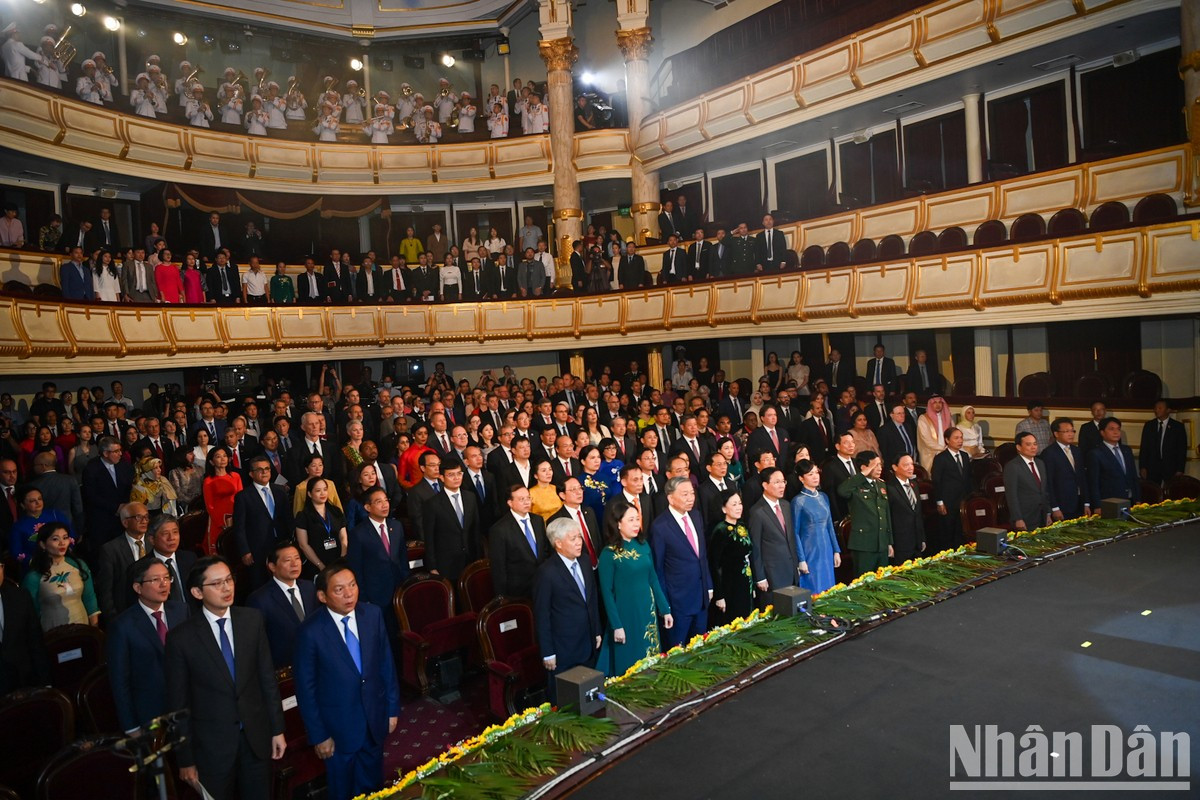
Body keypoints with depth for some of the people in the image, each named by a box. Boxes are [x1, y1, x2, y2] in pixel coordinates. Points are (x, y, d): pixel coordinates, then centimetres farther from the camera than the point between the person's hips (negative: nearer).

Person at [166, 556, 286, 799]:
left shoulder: (252, 620, -5)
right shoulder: (181, 637, -12)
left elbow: (267, 677, 1)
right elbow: (178, 702, -6)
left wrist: (277, 729, 3)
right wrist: (185, 759, -3)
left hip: (256, 737, 2)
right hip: (212, 744, -2)